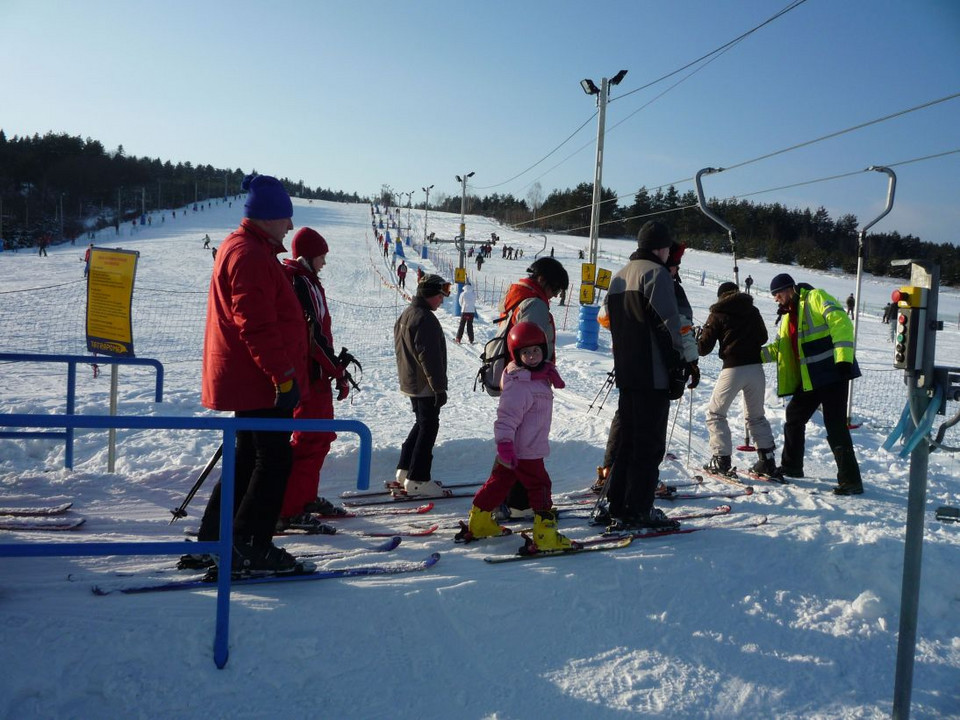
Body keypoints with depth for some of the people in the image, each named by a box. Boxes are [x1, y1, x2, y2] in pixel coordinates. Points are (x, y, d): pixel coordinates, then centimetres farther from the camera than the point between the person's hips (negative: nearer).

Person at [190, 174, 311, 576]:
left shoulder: (241, 248, 19)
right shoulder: (251, 255, -16)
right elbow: (258, 325, -24)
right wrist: (284, 374, -24)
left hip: (248, 378, 11)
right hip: (262, 380, -11)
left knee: (249, 460, 16)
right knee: (274, 461, -3)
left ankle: (212, 543, 23)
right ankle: (250, 549, 3)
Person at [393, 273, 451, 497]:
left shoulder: (406, 314, 13)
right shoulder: (425, 319, -21)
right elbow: (429, 357, -24)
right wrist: (439, 387, -20)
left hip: (410, 382, 10)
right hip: (426, 385, -10)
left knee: (421, 424, 20)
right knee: (428, 428, -2)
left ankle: (405, 470, 24)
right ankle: (417, 479, 1)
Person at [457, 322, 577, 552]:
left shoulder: (539, 377, 9)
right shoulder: (519, 385, -23)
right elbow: (507, 417, -29)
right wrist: (505, 444, -33)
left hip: (511, 449, 10)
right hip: (525, 451, -10)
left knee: (499, 483, 18)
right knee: (540, 488, -3)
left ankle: (478, 525, 30)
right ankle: (545, 537, 2)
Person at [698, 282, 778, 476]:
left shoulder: (718, 314, 2)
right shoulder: (753, 311, 12)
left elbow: (704, 348, 1)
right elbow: (763, 338, 22)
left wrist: (696, 340, 22)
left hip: (733, 369, -4)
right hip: (755, 368, 4)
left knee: (715, 413, 10)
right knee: (756, 416, 18)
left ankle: (721, 459, 1)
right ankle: (767, 459, 11)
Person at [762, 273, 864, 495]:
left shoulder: (816, 298, -8)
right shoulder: (789, 315, 19)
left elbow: (841, 323, -20)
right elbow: (779, 348, 24)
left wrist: (844, 358, -29)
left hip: (832, 374, -10)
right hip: (809, 379, 10)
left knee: (835, 426, -11)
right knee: (794, 418, 18)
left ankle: (851, 480, -6)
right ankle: (791, 466, 34)